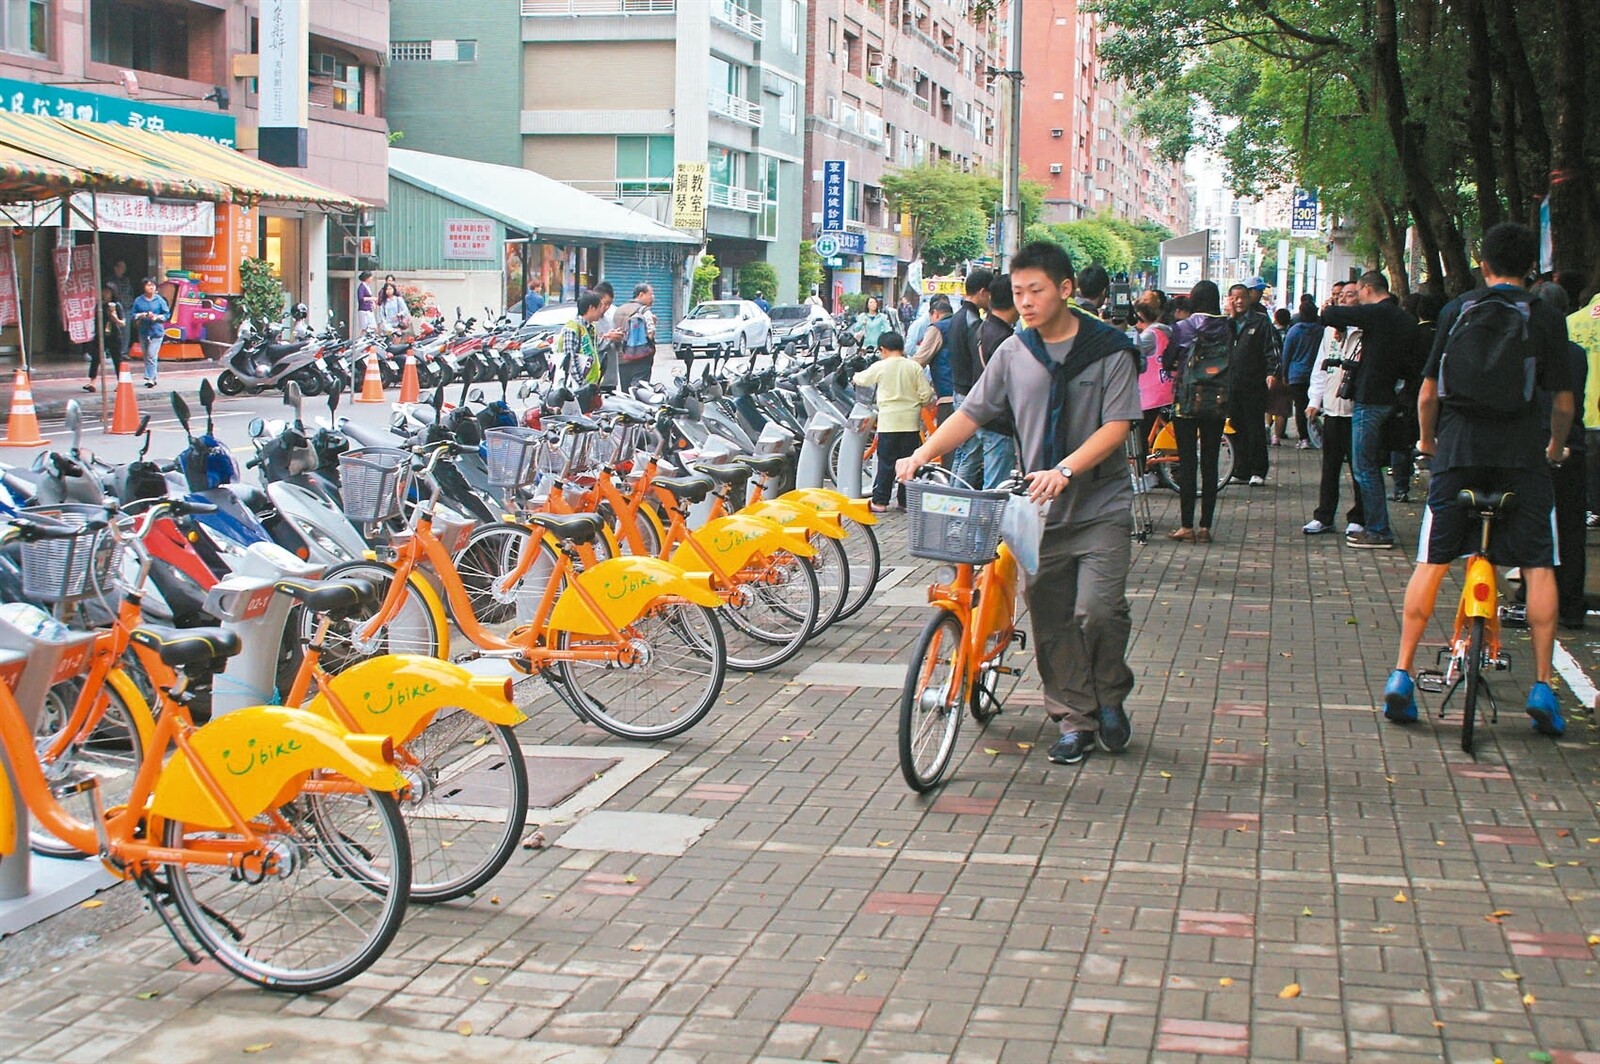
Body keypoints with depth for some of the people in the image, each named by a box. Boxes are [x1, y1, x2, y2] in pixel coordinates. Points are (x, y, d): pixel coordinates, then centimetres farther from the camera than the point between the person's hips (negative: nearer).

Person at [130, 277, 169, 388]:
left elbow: (167, 314, 1)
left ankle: (151, 378, -14)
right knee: (146, 356, 10)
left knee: (152, 355, -13)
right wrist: (141, 315, -11)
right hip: (143, 331, 4)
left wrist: (157, 317, -14)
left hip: (156, 331, -4)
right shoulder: (138, 301, 6)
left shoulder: (159, 300, -1)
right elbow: (134, 314, 9)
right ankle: (151, 377, 20)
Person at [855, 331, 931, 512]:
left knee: (886, 462, 3)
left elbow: (862, 379, 14)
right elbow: (926, 395, -2)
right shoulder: (914, 367, 0)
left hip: (889, 421, -2)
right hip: (911, 421, 2)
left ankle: (880, 501, 4)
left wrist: (856, 376, 36)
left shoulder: (880, 367, -4)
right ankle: (906, 500, 11)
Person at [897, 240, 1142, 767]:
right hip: (1041, 511, 4)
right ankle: (1075, 719, 18)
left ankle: (1110, 698, 11)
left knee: (1097, 610, -15)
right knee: (1052, 622, 5)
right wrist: (922, 454, -10)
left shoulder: (1109, 351, -5)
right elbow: (971, 413, 6)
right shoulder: (1013, 353, 6)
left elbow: (1116, 426, -12)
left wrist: (1064, 471, -26)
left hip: (1100, 509, -4)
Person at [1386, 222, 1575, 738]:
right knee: (1538, 566, 5)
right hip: (1523, 454, -1)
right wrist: (1556, 445, 19)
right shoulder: (1546, 317, 1)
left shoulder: (1457, 309, 6)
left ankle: (1401, 675, 3)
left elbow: (1428, 391, 6)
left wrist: (1427, 439, 23)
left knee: (1432, 561, 6)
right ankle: (1542, 686, 2)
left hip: (1458, 449, 1)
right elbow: (1562, 400, 0)